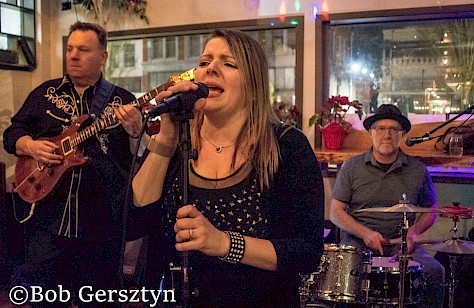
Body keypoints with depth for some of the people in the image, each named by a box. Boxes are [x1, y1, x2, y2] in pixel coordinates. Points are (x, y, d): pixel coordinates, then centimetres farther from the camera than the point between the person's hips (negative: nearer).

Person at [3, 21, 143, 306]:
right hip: (47, 215, 2)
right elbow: (13, 132, 12)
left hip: (102, 220, -1)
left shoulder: (124, 101, 2)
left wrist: (134, 131, -24)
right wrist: (30, 146, -9)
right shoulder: (46, 93, 9)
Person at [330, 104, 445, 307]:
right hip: (357, 242, -1)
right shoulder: (351, 167, 1)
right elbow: (336, 212, 1)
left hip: (400, 244, 2)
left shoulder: (417, 170, 6)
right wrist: (365, 233, -15)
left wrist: (414, 230, -4)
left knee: (434, 272, -23)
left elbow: (430, 210, 17)